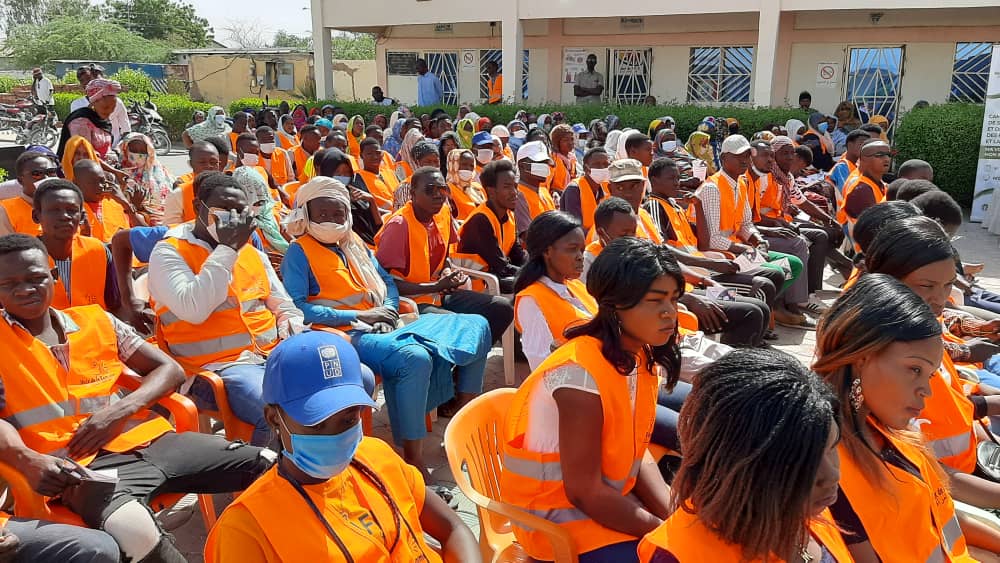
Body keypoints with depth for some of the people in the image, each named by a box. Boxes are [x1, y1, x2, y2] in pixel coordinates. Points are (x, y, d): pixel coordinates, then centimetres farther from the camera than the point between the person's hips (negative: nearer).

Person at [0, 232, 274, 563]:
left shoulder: (97, 321, 17)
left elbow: (170, 370, 15)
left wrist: (120, 410, -4)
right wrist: (29, 461, -24)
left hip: (149, 441, 4)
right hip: (84, 464, -4)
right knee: (135, 533, -40)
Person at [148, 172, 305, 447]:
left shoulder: (252, 252, 18)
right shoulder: (168, 253, 0)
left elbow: (286, 308, 24)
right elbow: (193, 310, -18)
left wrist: (293, 333, 1)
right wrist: (227, 248, -12)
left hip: (276, 355, 6)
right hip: (219, 367, -6)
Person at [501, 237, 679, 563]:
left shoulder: (640, 357, -4)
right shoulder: (581, 374, -28)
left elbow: (638, 454, 2)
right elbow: (584, 493, -24)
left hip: (609, 497, 7)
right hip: (558, 516, -7)